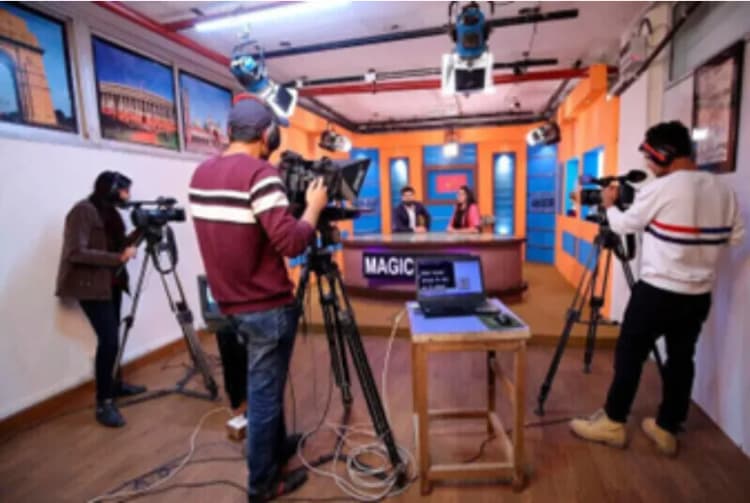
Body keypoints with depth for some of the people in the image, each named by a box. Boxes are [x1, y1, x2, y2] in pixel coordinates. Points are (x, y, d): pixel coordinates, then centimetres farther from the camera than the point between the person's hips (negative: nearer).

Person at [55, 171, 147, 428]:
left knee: (112, 337, 14)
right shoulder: (83, 211, -15)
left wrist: (139, 232, 0)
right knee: (109, 339, -13)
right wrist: (118, 258, -25)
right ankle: (103, 403, -5)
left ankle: (113, 384, 29)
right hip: (90, 286, -9)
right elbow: (76, 253, -22)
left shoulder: (108, 212, 11)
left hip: (111, 283, 9)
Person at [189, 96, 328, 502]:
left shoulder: (200, 174, 6)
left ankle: (278, 446, 45)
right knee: (265, 392, 8)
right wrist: (314, 208, -8)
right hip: (267, 306, -8)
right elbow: (291, 243, -24)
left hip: (230, 302, 8)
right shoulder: (260, 174, -20)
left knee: (263, 384, 25)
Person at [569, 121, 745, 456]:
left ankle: (612, 423, 17)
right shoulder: (724, 190, 4)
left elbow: (623, 225, -3)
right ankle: (667, 430, 27)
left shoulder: (661, 190, -15)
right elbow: (735, 236, 12)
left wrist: (609, 205, 16)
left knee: (630, 355, 6)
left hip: (657, 292, -6)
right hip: (699, 295, 7)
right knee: (681, 359, 14)